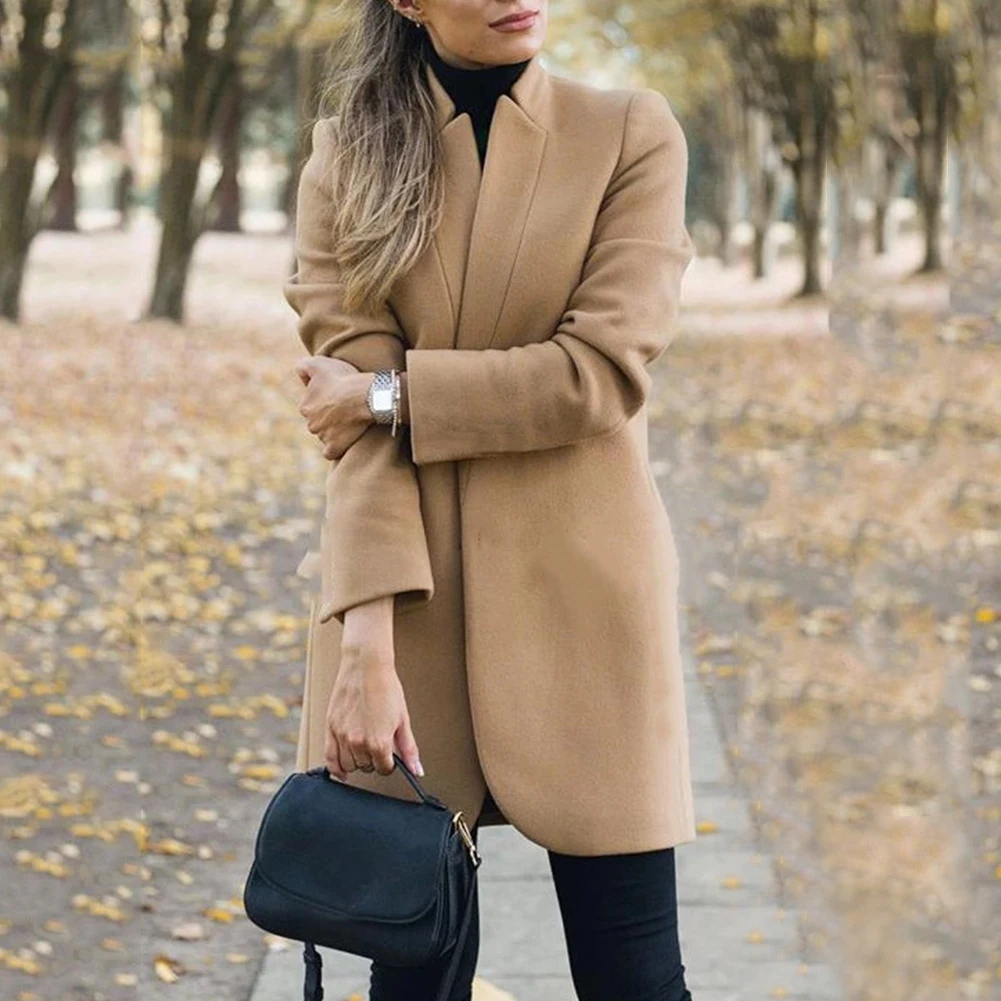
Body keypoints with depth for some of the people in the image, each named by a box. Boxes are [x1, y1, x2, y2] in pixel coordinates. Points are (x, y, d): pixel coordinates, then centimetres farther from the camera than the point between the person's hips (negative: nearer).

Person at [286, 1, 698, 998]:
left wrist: (391, 393, -10)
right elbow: (358, 413, -6)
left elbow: (602, 373, -11)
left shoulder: (633, 132, -1)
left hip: (579, 581, -1)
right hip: (404, 590, 1)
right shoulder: (349, 157, 3)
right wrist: (367, 646, -15)